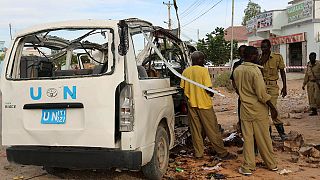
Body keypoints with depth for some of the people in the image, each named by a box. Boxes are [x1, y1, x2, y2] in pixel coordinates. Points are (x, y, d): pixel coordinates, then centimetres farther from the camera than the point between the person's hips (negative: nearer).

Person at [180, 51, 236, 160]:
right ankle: (223, 153, 8)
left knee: (195, 130, 11)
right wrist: (211, 94, 5)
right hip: (204, 103, -5)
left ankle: (198, 153, 16)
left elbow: (183, 88, 6)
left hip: (191, 104, 5)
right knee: (212, 130, 1)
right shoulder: (203, 70, -12)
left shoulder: (186, 71, 3)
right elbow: (208, 88, -15)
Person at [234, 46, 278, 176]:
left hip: (245, 108, 4)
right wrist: (272, 108, -8)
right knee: (263, 138, 8)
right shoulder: (255, 70, -16)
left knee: (247, 138, 8)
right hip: (259, 109, -4)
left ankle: (248, 167, 10)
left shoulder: (237, 70, 3)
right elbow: (262, 94, -17)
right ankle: (271, 164, 23)